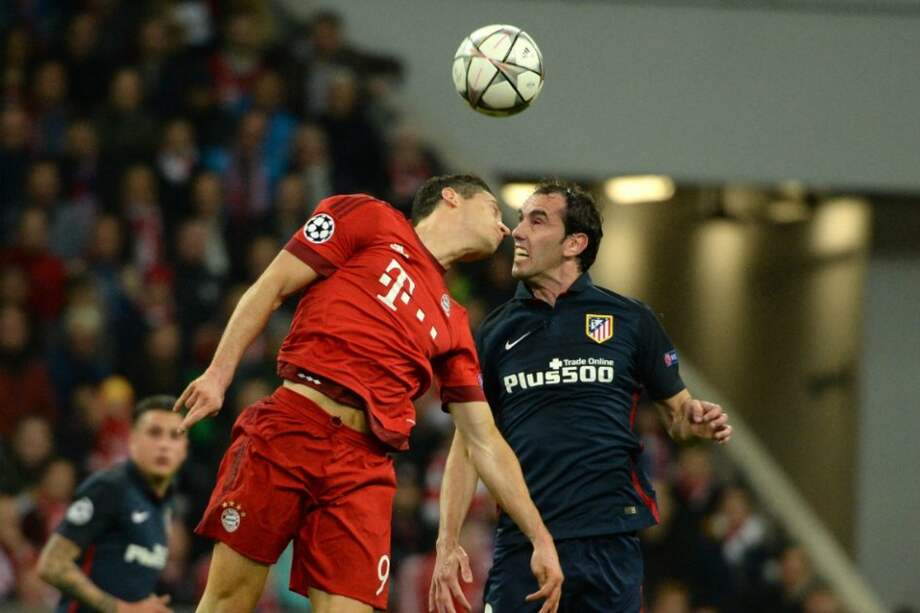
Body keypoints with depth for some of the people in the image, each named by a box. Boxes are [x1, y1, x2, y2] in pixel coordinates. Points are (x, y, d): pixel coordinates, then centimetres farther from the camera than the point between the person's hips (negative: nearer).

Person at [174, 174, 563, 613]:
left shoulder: (452, 325, 22)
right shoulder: (368, 220, 11)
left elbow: (483, 443, 23)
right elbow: (271, 288, 6)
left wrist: (540, 537, 18)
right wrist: (219, 373, -6)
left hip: (365, 465, 4)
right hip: (290, 427, -4)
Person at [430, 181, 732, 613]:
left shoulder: (630, 319, 7)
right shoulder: (496, 332, 10)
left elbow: (676, 410, 14)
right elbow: (469, 445, 11)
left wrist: (696, 421, -11)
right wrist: (448, 543, 1)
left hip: (610, 540, -1)